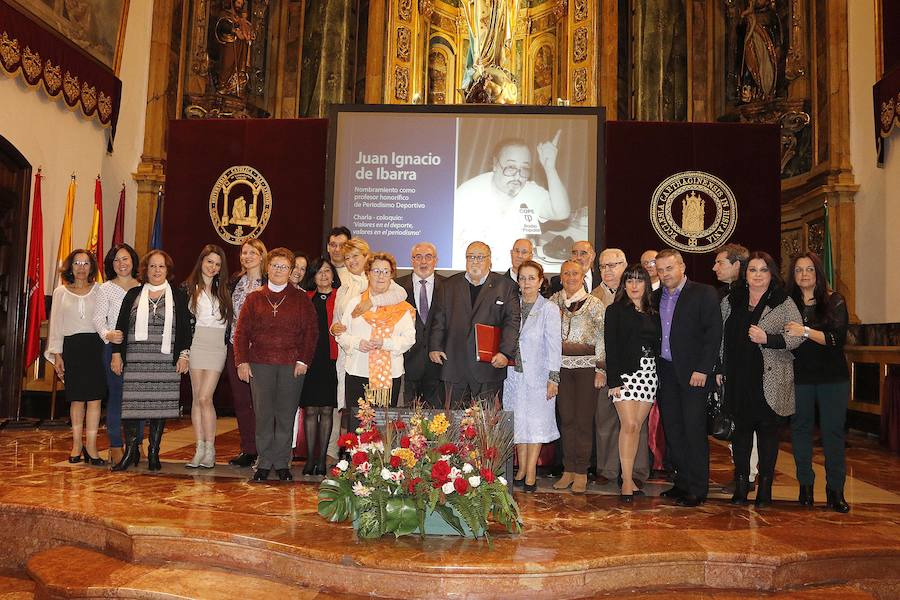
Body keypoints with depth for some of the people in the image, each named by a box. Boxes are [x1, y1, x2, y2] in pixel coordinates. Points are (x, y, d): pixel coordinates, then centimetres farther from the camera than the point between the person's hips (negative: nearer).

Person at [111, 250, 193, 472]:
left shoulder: (178, 295, 9)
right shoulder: (133, 295, 11)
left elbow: (186, 327, 7)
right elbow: (121, 325, 10)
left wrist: (184, 354, -1)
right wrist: (116, 353, 4)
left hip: (166, 361, 0)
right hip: (135, 361, 1)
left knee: (160, 404, 2)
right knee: (131, 403, -3)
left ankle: (154, 452, 13)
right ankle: (131, 451, 10)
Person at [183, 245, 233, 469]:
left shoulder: (225, 289, 11)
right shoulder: (189, 287, 7)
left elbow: (230, 320, 17)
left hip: (217, 347, 0)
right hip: (196, 345, 1)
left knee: (205, 398, -9)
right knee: (197, 398, 2)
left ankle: (210, 451, -3)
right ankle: (200, 449, 8)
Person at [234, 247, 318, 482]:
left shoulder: (301, 299, 7)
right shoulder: (254, 298, 10)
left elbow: (311, 331, 3)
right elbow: (242, 332, 8)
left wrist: (304, 360, -5)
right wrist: (242, 361, -1)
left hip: (291, 365, -1)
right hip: (260, 364, 1)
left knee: (286, 416, 3)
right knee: (263, 415, 2)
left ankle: (282, 463, 14)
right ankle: (264, 463, 13)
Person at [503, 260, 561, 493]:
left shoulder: (549, 309, -5)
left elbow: (554, 346, -7)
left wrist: (553, 378, -11)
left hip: (538, 375, -4)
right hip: (514, 373, 4)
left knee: (536, 421, 1)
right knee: (518, 421, 8)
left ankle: (531, 473, 7)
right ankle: (522, 470, 18)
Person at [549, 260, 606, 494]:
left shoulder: (594, 304, 0)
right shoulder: (554, 301, 9)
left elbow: (602, 339, -2)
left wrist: (601, 369, -8)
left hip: (587, 366, -3)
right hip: (561, 366, 3)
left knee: (584, 419, -2)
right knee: (566, 418, 6)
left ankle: (581, 472, 8)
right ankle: (568, 469, 15)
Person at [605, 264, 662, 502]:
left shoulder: (653, 314, 15)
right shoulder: (615, 310, 2)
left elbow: (657, 345, 15)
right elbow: (611, 347, -5)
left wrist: (657, 372, 4)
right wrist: (614, 380, -12)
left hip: (649, 373, 4)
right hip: (625, 372, -4)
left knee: (638, 426, 5)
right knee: (629, 425, -11)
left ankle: (630, 474, 14)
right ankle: (627, 480, -4)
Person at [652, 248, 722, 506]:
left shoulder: (703, 293, -4)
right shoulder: (656, 297, 12)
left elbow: (713, 333, -9)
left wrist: (702, 370, -15)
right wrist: (655, 368, 2)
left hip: (693, 373, -5)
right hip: (665, 372, 6)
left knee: (694, 430, -3)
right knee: (672, 429, 9)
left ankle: (698, 488, 6)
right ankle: (682, 482, 20)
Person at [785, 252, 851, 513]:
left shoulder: (834, 301, -1)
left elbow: (837, 339, -13)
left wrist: (805, 331, -22)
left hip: (832, 378, -1)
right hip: (799, 377, 2)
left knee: (833, 432, 1)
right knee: (800, 429, 6)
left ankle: (835, 489, 11)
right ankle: (805, 486, 18)